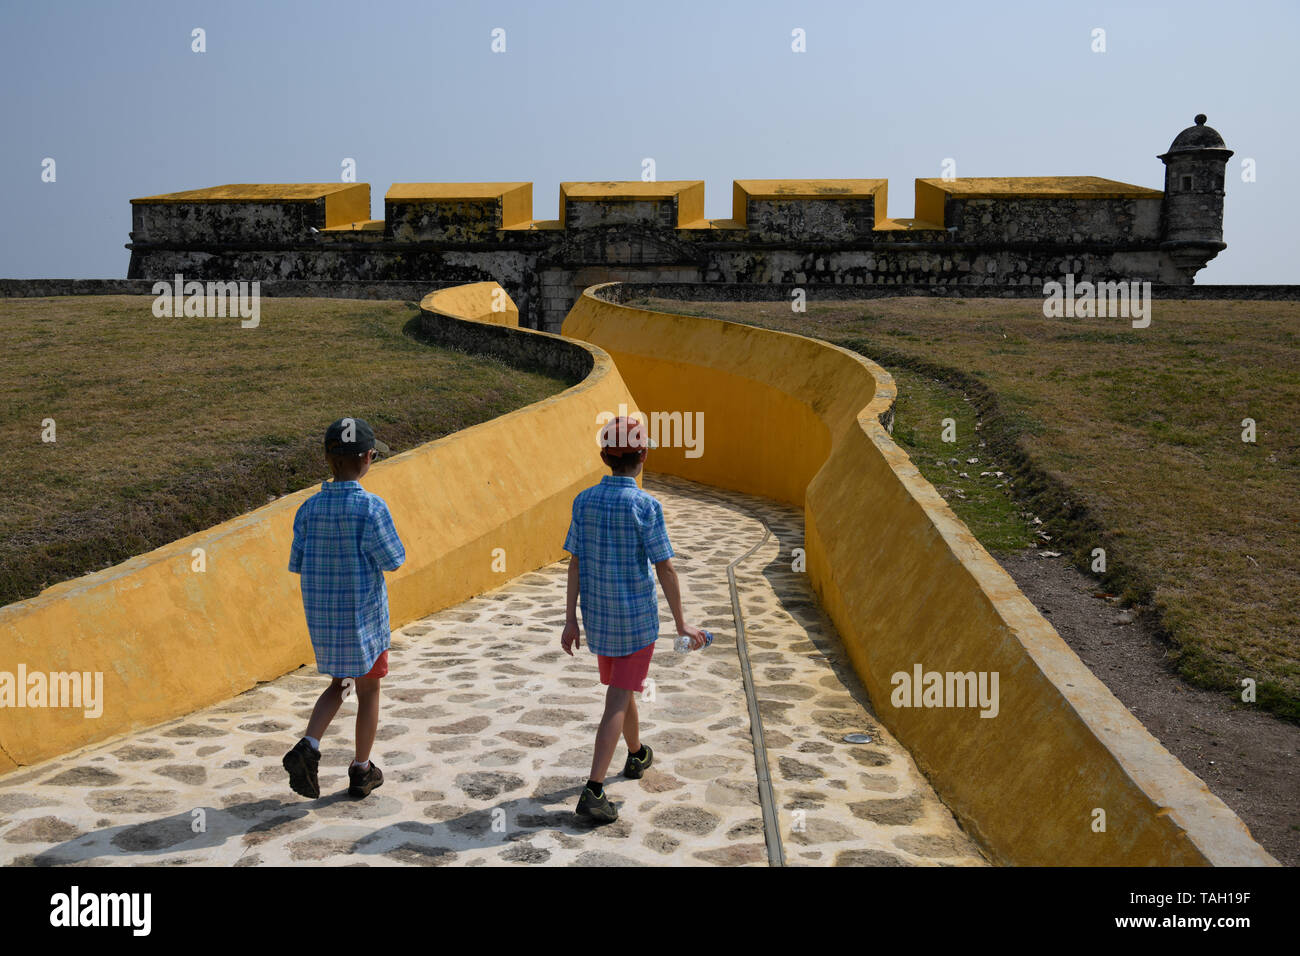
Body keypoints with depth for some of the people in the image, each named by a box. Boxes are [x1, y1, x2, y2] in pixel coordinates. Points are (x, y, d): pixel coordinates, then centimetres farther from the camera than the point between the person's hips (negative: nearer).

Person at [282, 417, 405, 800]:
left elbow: (296, 563, 0)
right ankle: (362, 771, 24)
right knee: (368, 690, 13)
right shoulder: (371, 507, -18)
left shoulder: (310, 507, -4)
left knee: (340, 683, 23)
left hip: (322, 615, 5)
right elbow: (393, 561, -14)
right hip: (363, 615, -4)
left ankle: (308, 747, 4)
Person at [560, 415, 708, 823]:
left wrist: (571, 620, 5)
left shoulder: (584, 501, -3)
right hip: (637, 617, -5)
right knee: (617, 703, -1)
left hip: (598, 617, 5)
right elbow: (665, 568, -14)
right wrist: (681, 623, -5)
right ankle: (593, 791, -6)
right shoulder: (645, 506, -16)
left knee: (621, 687, 25)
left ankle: (637, 754, 47)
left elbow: (575, 563, -1)